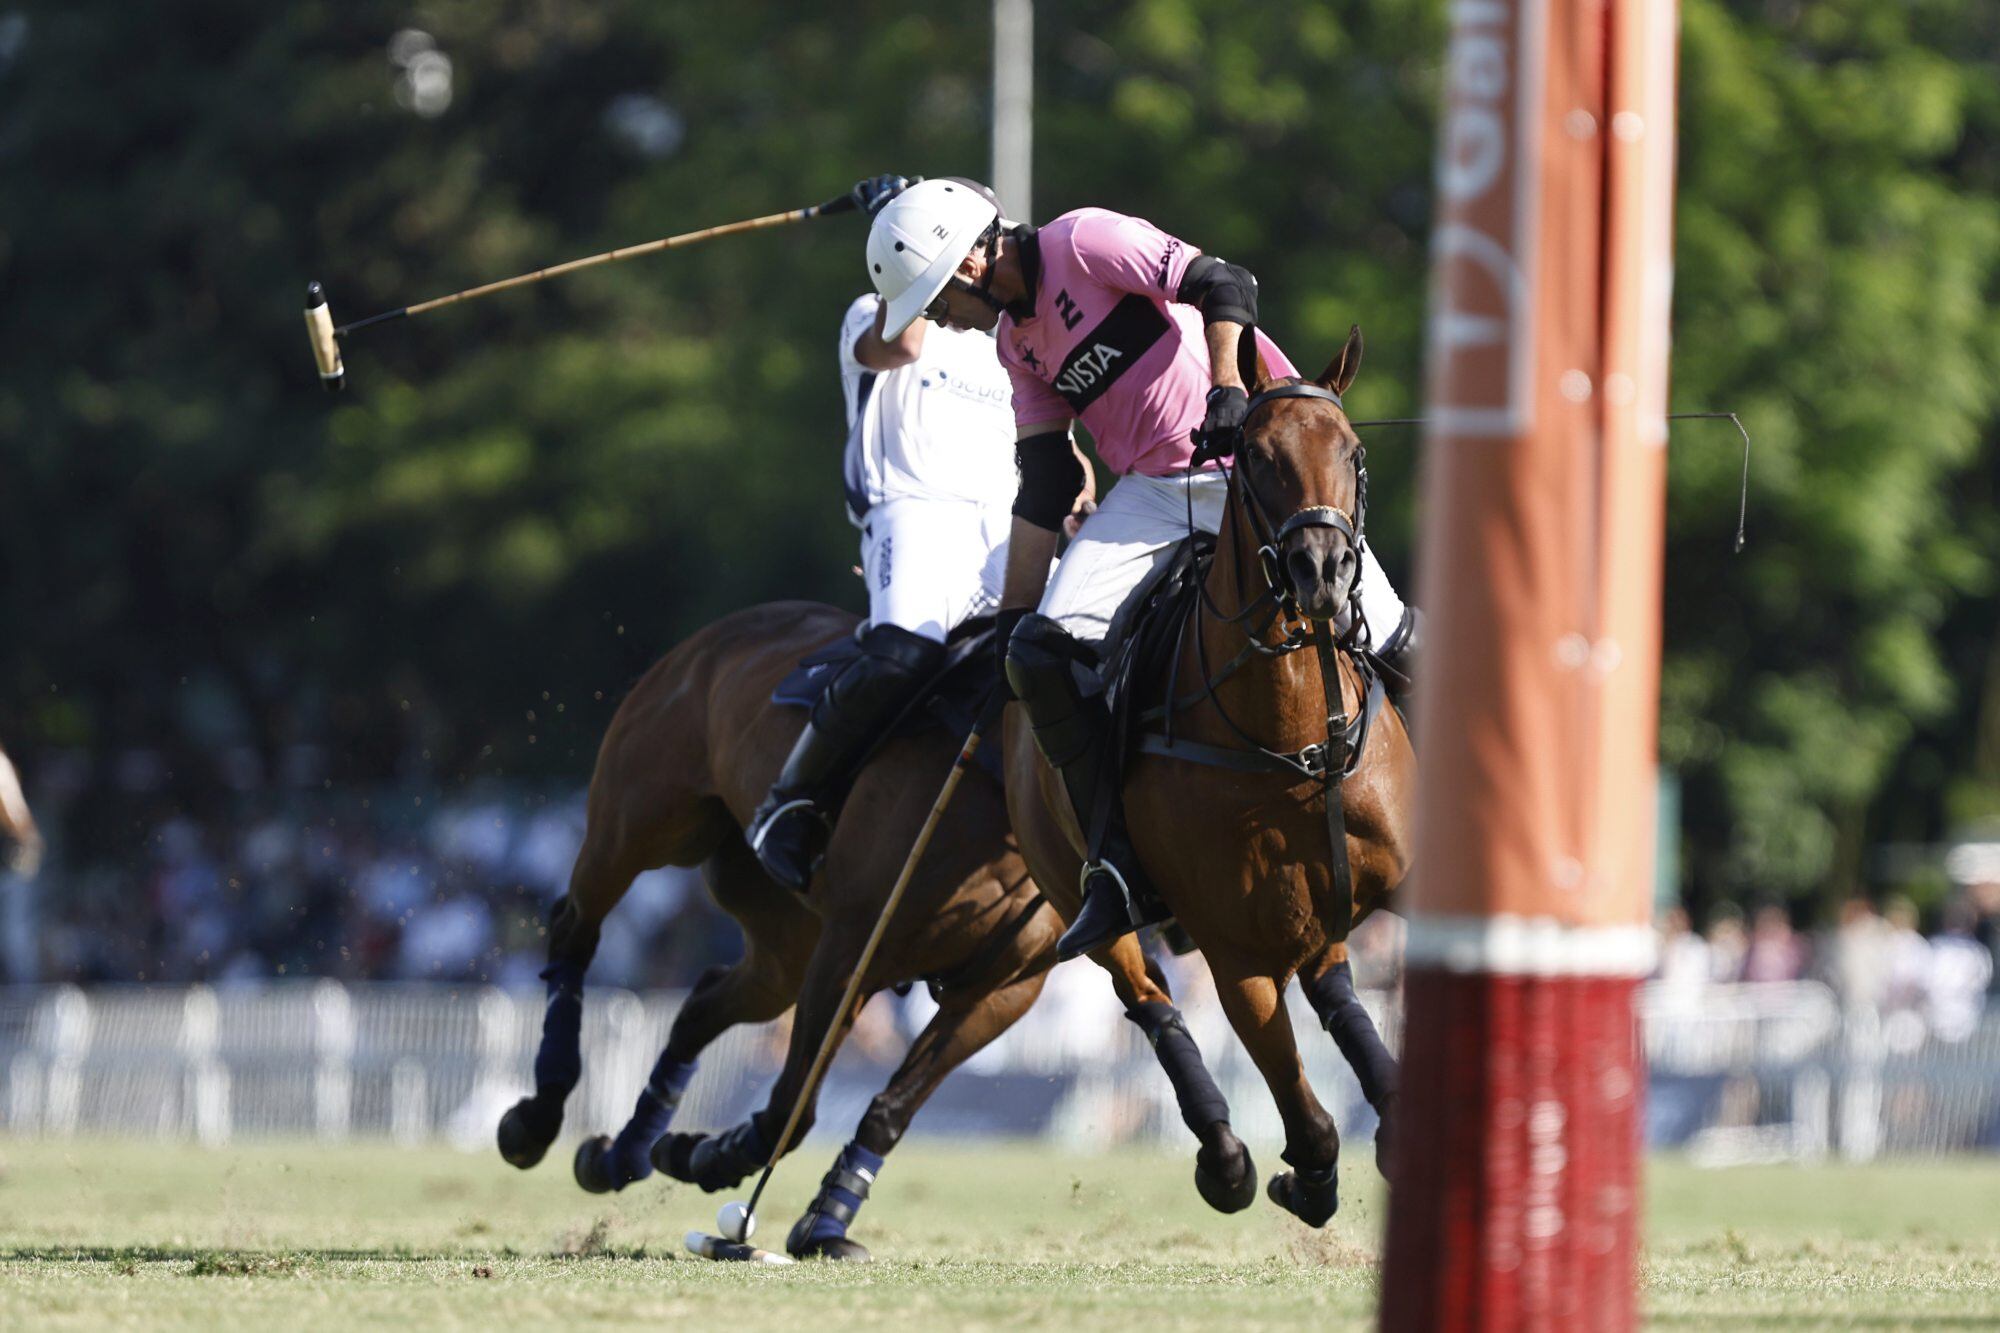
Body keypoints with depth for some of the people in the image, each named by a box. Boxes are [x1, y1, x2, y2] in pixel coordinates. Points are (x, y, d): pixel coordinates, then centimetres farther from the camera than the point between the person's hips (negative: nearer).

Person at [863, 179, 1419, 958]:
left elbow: (1224, 288, -18)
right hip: (1154, 493, 7)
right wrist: (1013, 612, 11)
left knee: (1383, 644, -10)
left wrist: (1228, 387, -32)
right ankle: (1123, 870, -12)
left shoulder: (1083, 244, -9)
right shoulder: (1015, 338, 13)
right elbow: (1044, 486, 14)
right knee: (1044, 649, -13)